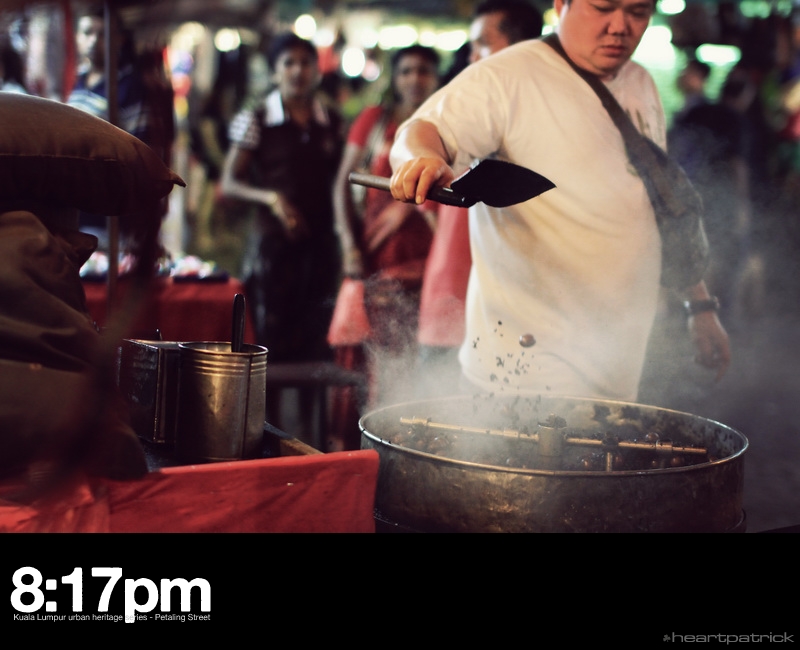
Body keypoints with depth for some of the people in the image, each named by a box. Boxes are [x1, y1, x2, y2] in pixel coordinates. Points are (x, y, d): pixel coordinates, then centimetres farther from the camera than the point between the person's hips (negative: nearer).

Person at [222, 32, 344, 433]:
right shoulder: (256, 120, 0)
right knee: (272, 343, 1)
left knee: (317, 343, 6)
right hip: (273, 245, -3)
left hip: (321, 244, 3)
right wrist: (270, 198, -18)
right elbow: (229, 184, -1)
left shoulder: (332, 123, 9)